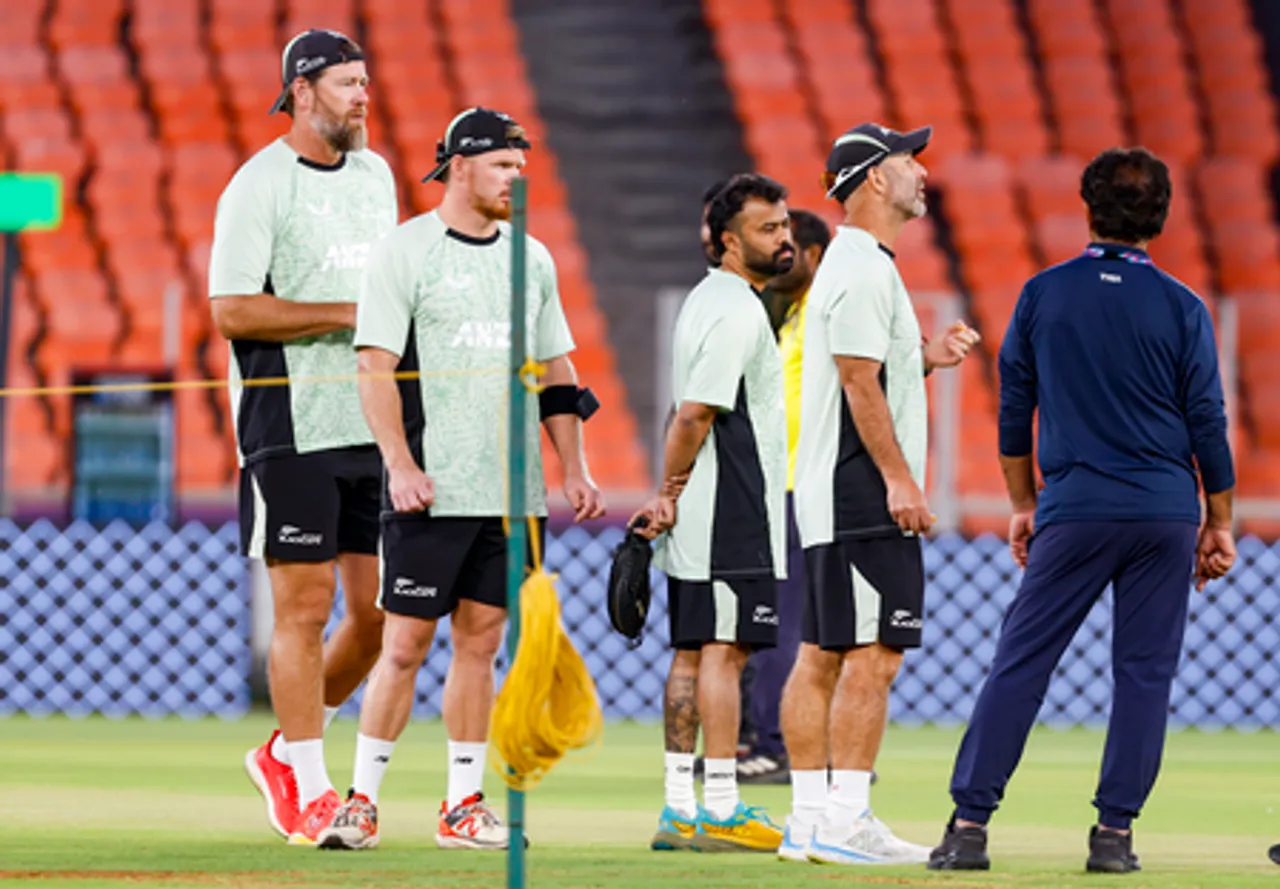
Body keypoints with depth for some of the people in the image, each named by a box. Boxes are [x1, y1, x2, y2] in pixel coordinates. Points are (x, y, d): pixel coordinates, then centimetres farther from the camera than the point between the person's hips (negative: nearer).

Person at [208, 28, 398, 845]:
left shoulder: (376, 175, 15)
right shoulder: (259, 186, -8)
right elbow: (232, 310, -15)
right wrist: (349, 314, -16)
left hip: (376, 422, 7)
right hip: (294, 425, -7)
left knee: (379, 607, 4)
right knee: (305, 604, -5)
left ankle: (286, 753, 22)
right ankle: (308, 790, 2)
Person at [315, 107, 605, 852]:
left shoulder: (531, 258, 14)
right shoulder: (406, 252, -3)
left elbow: (556, 373, 18)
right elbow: (377, 369, -8)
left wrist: (575, 469, 10)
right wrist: (401, 464, -18)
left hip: (512, 490, 5)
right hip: (432, 492, -5)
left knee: (482, 643, 6)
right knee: (406, 643, -5)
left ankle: (464, 805, 11)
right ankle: (363, 800, 2)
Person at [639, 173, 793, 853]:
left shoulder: (707, 300, 18)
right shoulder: (737, 312, -14)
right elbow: (694, 415, -19)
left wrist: (669, 499, 16)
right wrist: (671, 496, -10)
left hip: (699, 523, 10)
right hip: (732, 518, -10)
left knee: (693, 655, 9)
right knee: (723, 652, -9)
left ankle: (680, 810, 10)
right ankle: (720, 812, -9)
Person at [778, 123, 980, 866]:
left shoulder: (854, 264, 20)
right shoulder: (865, 269, -13)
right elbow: (860, 384, -19)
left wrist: (927, 357, 12)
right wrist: (900, 479, -21)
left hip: (828, 497, 11)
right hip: (863, 496, -11)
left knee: (822, 655, 8)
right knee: (874, 654, -11)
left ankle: (810, 818, 9)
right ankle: (845, 819, -14)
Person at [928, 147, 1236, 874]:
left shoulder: (1043, 295, 3)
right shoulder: (1182, 309, 0)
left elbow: (1015, 411, 9)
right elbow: (1208, 424, 2)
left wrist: (1025, 504, 19)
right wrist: (1219, 522, 10)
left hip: (1073, 513, 0)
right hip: (1166, 514, 0)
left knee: (1020, 664, 1)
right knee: (1146, 672, 5)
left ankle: (970, 822, -5)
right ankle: (1115, 832, 2)